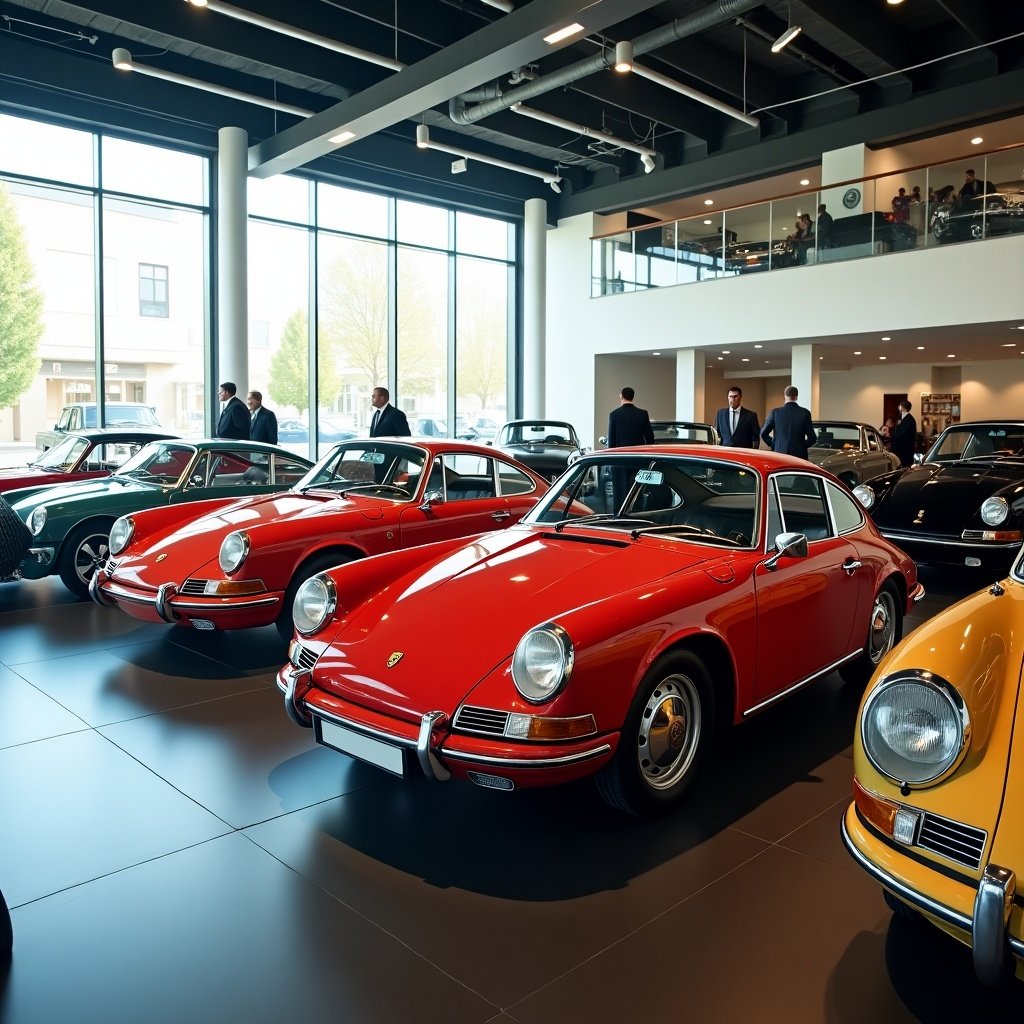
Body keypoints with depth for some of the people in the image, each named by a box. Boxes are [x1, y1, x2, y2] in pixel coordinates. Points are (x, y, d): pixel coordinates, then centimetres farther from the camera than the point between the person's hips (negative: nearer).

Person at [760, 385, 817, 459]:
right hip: (799, 454, -1)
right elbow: (812, 437, -2)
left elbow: (763, 433, 1)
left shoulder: (775, 412, 0)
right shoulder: (805, 412, -2)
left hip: (780, 453, 1)